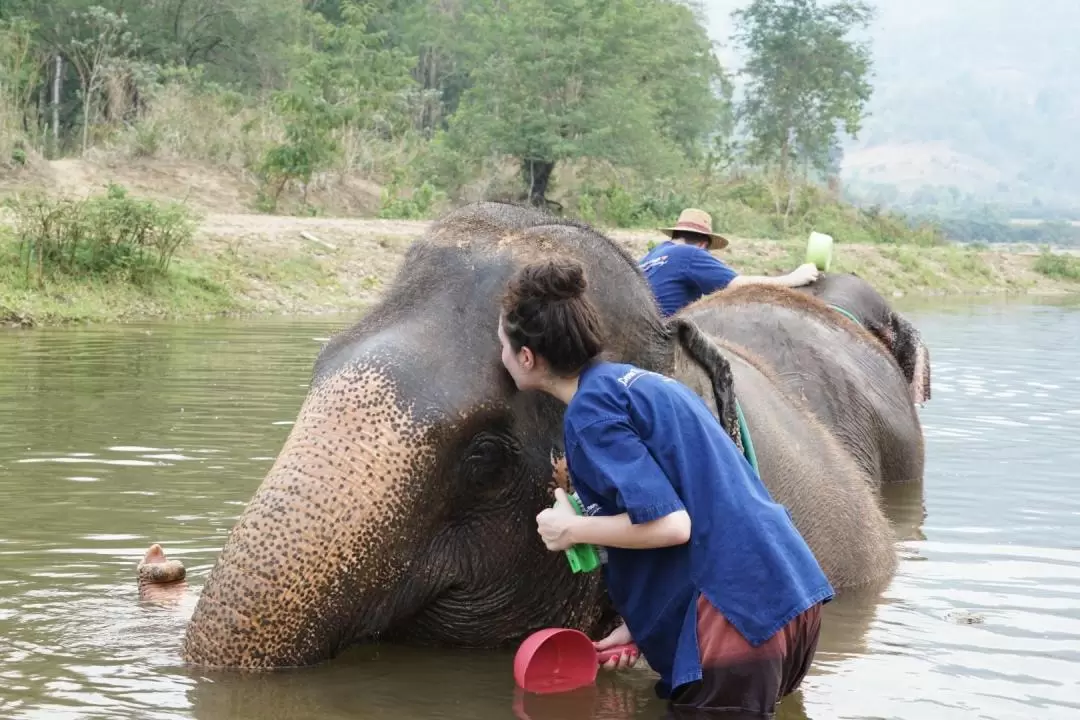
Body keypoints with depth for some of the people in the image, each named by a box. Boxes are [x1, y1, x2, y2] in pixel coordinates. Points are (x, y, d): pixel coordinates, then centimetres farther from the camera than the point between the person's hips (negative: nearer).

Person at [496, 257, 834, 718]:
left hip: (741, 617, -9)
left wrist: (573, 529, -4)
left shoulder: (590, 412, -11)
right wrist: (639, 626, 21)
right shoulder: (632, 380, 17)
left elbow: (670, 524, -19)